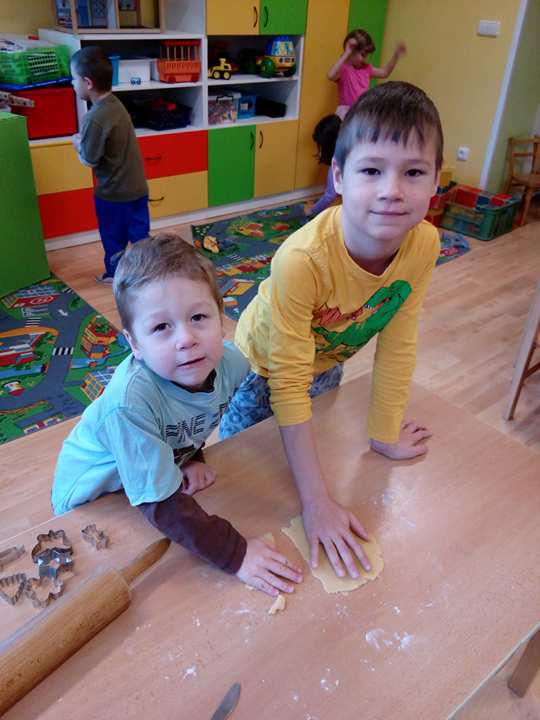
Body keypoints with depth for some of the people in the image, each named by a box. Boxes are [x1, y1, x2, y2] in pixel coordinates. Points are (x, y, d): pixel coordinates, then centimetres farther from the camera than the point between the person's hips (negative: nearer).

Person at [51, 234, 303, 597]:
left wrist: (191, 456, -12)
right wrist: (235, 553, -33)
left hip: (161, 473, 5)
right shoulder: (130, 402, -43)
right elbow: (162, 504, -35)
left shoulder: (231, 362, -25)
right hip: (92, 499, -4)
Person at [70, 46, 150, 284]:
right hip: (136, 186, 7)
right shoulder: (116, 104, 2)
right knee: (140, 234, 15)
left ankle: (115, 274, 31)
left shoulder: (94, 119, -24)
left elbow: (89, 161, -17)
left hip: (112, 192, -7)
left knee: (114, 237, 13)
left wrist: (78, 144, 0)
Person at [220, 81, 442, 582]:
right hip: (264, 367, -3)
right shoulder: (302, 260, -42)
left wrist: (385, 434, -6)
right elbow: (287, 384, -37)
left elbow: (397, 343, -14)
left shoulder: (423, 245, -27)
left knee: (319, 445, 28)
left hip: (326, 363, 4)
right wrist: (317, 503, -35)